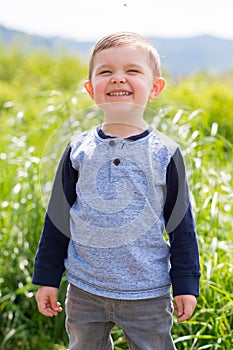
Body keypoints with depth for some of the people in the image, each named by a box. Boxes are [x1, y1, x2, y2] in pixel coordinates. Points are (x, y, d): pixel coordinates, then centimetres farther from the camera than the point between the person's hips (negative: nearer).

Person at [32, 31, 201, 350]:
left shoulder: (164, 153, -5)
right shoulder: (78, 151, -1)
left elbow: (181, 224, 0)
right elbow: (58, 218, 6)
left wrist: (186, 285, 1)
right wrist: (46, 279, 8)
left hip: (148, 293, -2)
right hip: (84, 290, 2)